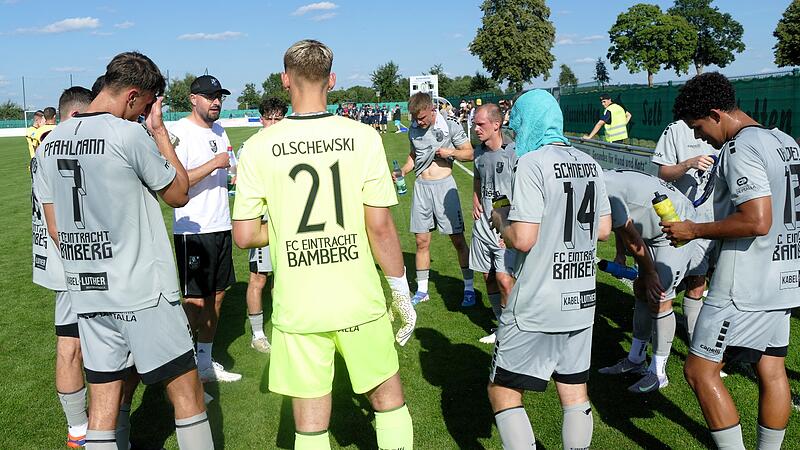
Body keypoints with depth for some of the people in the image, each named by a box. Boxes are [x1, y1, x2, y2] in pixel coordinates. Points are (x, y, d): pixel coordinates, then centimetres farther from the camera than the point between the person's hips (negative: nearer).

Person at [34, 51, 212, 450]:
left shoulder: (50, 143, 8)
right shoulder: (130, 135, -13)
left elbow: (55, 229, 12)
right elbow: (179, 194, -1)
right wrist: (159, 130, 3)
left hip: (86, 292, 7)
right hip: (143, 291, -7)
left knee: (103, 398, 13)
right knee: (185, 390, 6)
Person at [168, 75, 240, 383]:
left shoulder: (219, 131, 15)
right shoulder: (179, 131, -11)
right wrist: (214, 164, -21)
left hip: (221, 226, 8)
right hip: (193, 229, -8)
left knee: (217, 295, 13)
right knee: (195, 300, -3)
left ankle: (205, 363, 27)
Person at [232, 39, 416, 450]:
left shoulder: (259, 146, -5)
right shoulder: (362, 137, -8)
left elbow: (244, 236, -3)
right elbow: (380, 226, -9)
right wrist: (401, 291, 3)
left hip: (297, 306, 1)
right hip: (360, 300, 0)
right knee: (388, 396, 22)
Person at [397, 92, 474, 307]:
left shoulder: (450, 127, -6)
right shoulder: (413, 130, 7)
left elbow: (469, 153, 1)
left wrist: (451, 152, -17)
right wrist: (402, 171, 3)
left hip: (444, 185, -4)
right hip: (421, 186, 4)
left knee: (458, 239, 0)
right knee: (421, 241, 7)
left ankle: (469, 288, 12)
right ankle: (422, 290, 19)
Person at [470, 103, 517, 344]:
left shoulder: (513, 153, -14)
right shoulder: (479, 151, 7)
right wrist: (475, 202, 10)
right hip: (483, 224, 7)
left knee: (504, 279, -14)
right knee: (488, 277, 13)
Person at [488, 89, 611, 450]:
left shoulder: (532, 163, -15)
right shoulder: (589, 163, 7)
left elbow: (522, 239, -20)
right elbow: (603, 229, 13)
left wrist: (501, 219, -1)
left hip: (537, 307, -7)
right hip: (582, 300, 7)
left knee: (503, 391, 5)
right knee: (575, 393, 17)